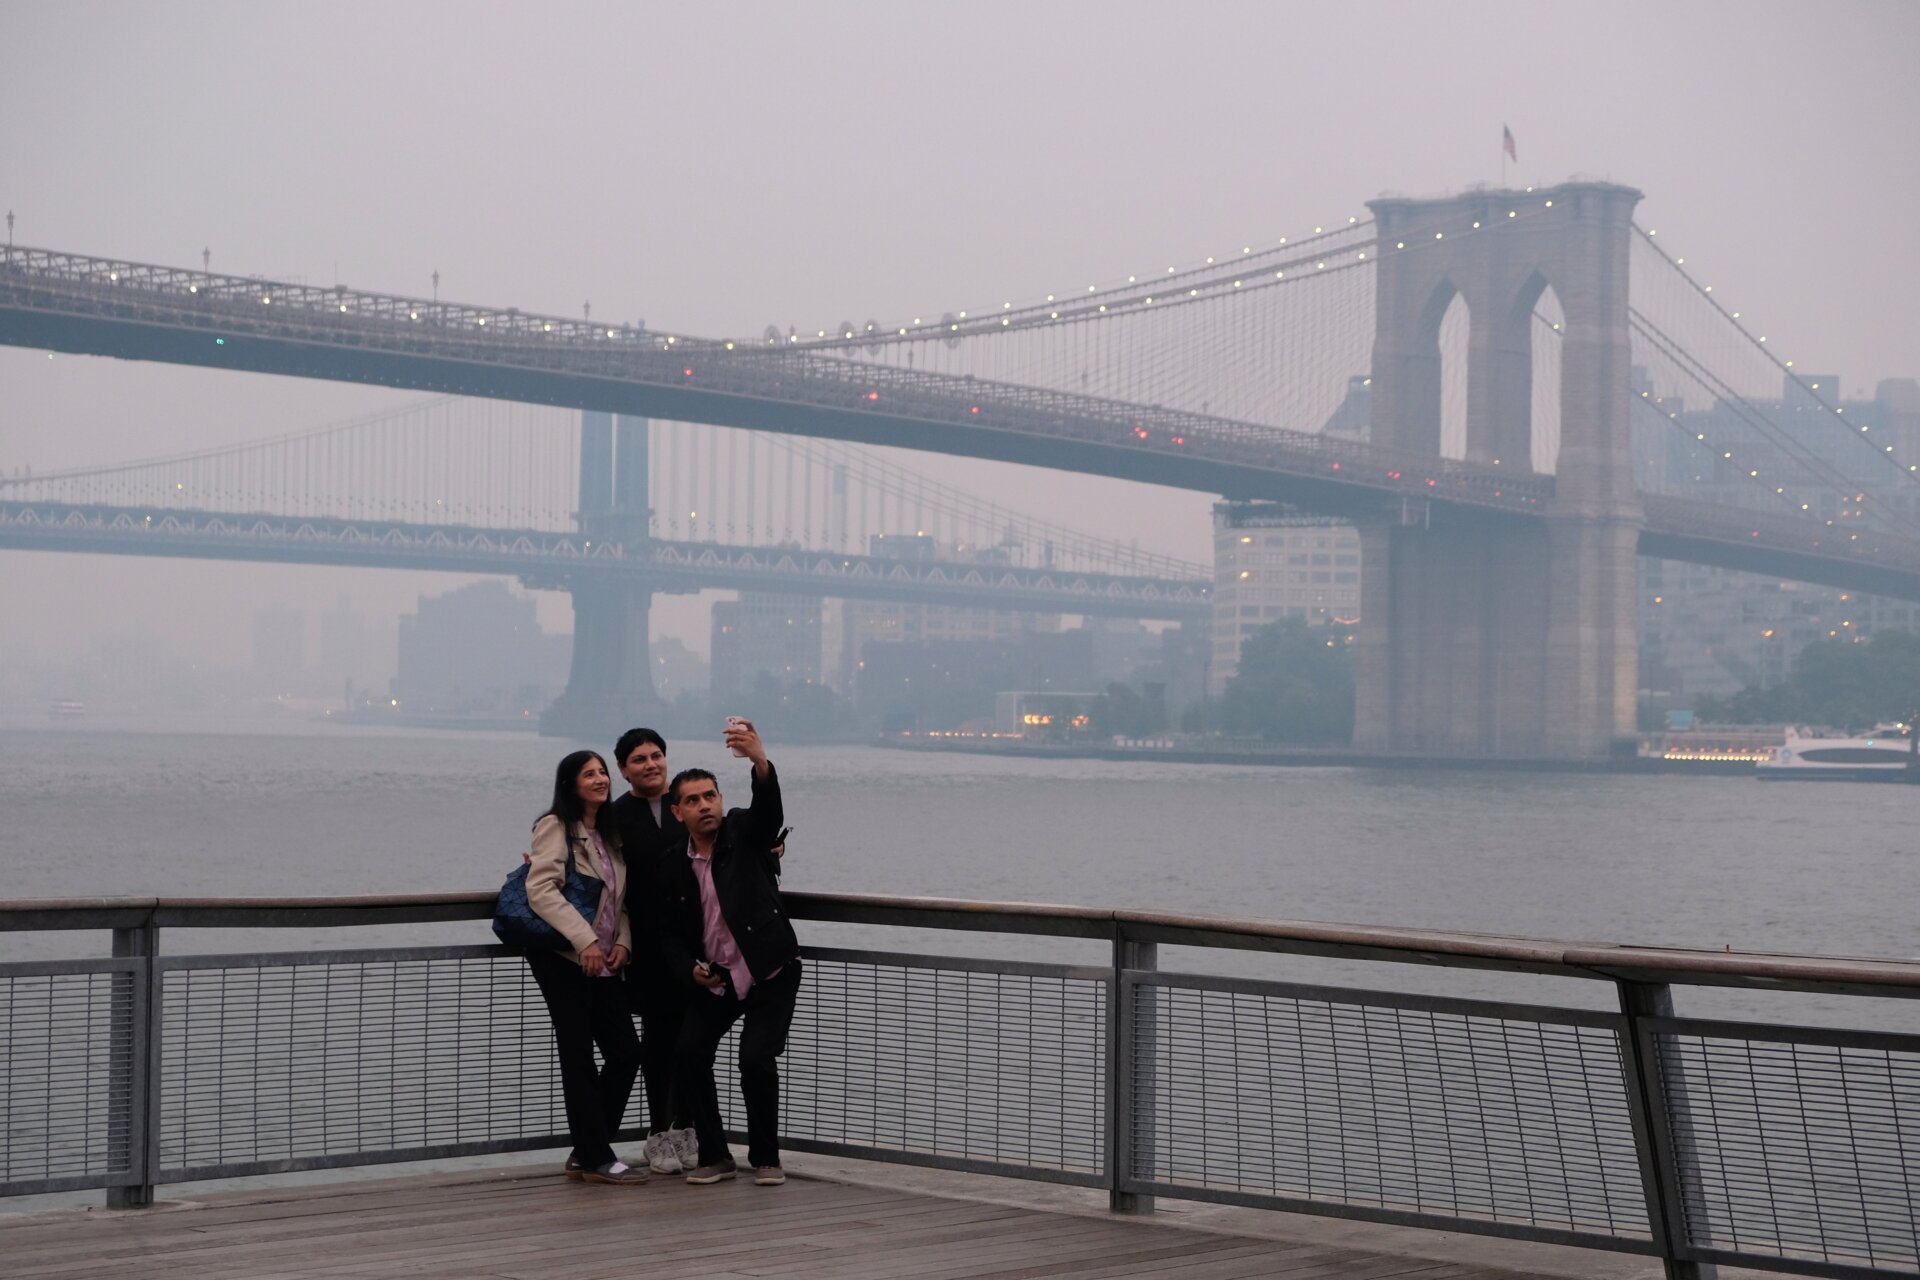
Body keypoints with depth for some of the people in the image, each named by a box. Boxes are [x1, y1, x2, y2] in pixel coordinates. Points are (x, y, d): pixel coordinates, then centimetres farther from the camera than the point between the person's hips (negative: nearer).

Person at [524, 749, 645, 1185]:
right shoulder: (555, 826, -7)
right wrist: (584, 940, -24)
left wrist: (622, 940, -1)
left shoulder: (608, 834, 17)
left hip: (603, 961, 8)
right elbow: (541, 890, -18)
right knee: (579, 1057, -4)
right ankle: (596, 1159, -1)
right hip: (563, 957, -8)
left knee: (625, 1052, 3)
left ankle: (586, 1152, 12)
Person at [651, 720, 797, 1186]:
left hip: (771, 973, -3)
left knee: (756, 1059, -18)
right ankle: (714, 1155, 2)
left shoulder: (745, 832, -8)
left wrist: (760, 761, -51)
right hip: (713, 978, 4)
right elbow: (667, 933, 8)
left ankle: (765, 1157, 2)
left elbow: (769, 808, -31)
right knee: (689, 1053, -14)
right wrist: (691, 969, -12)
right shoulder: (673, 867, 1)